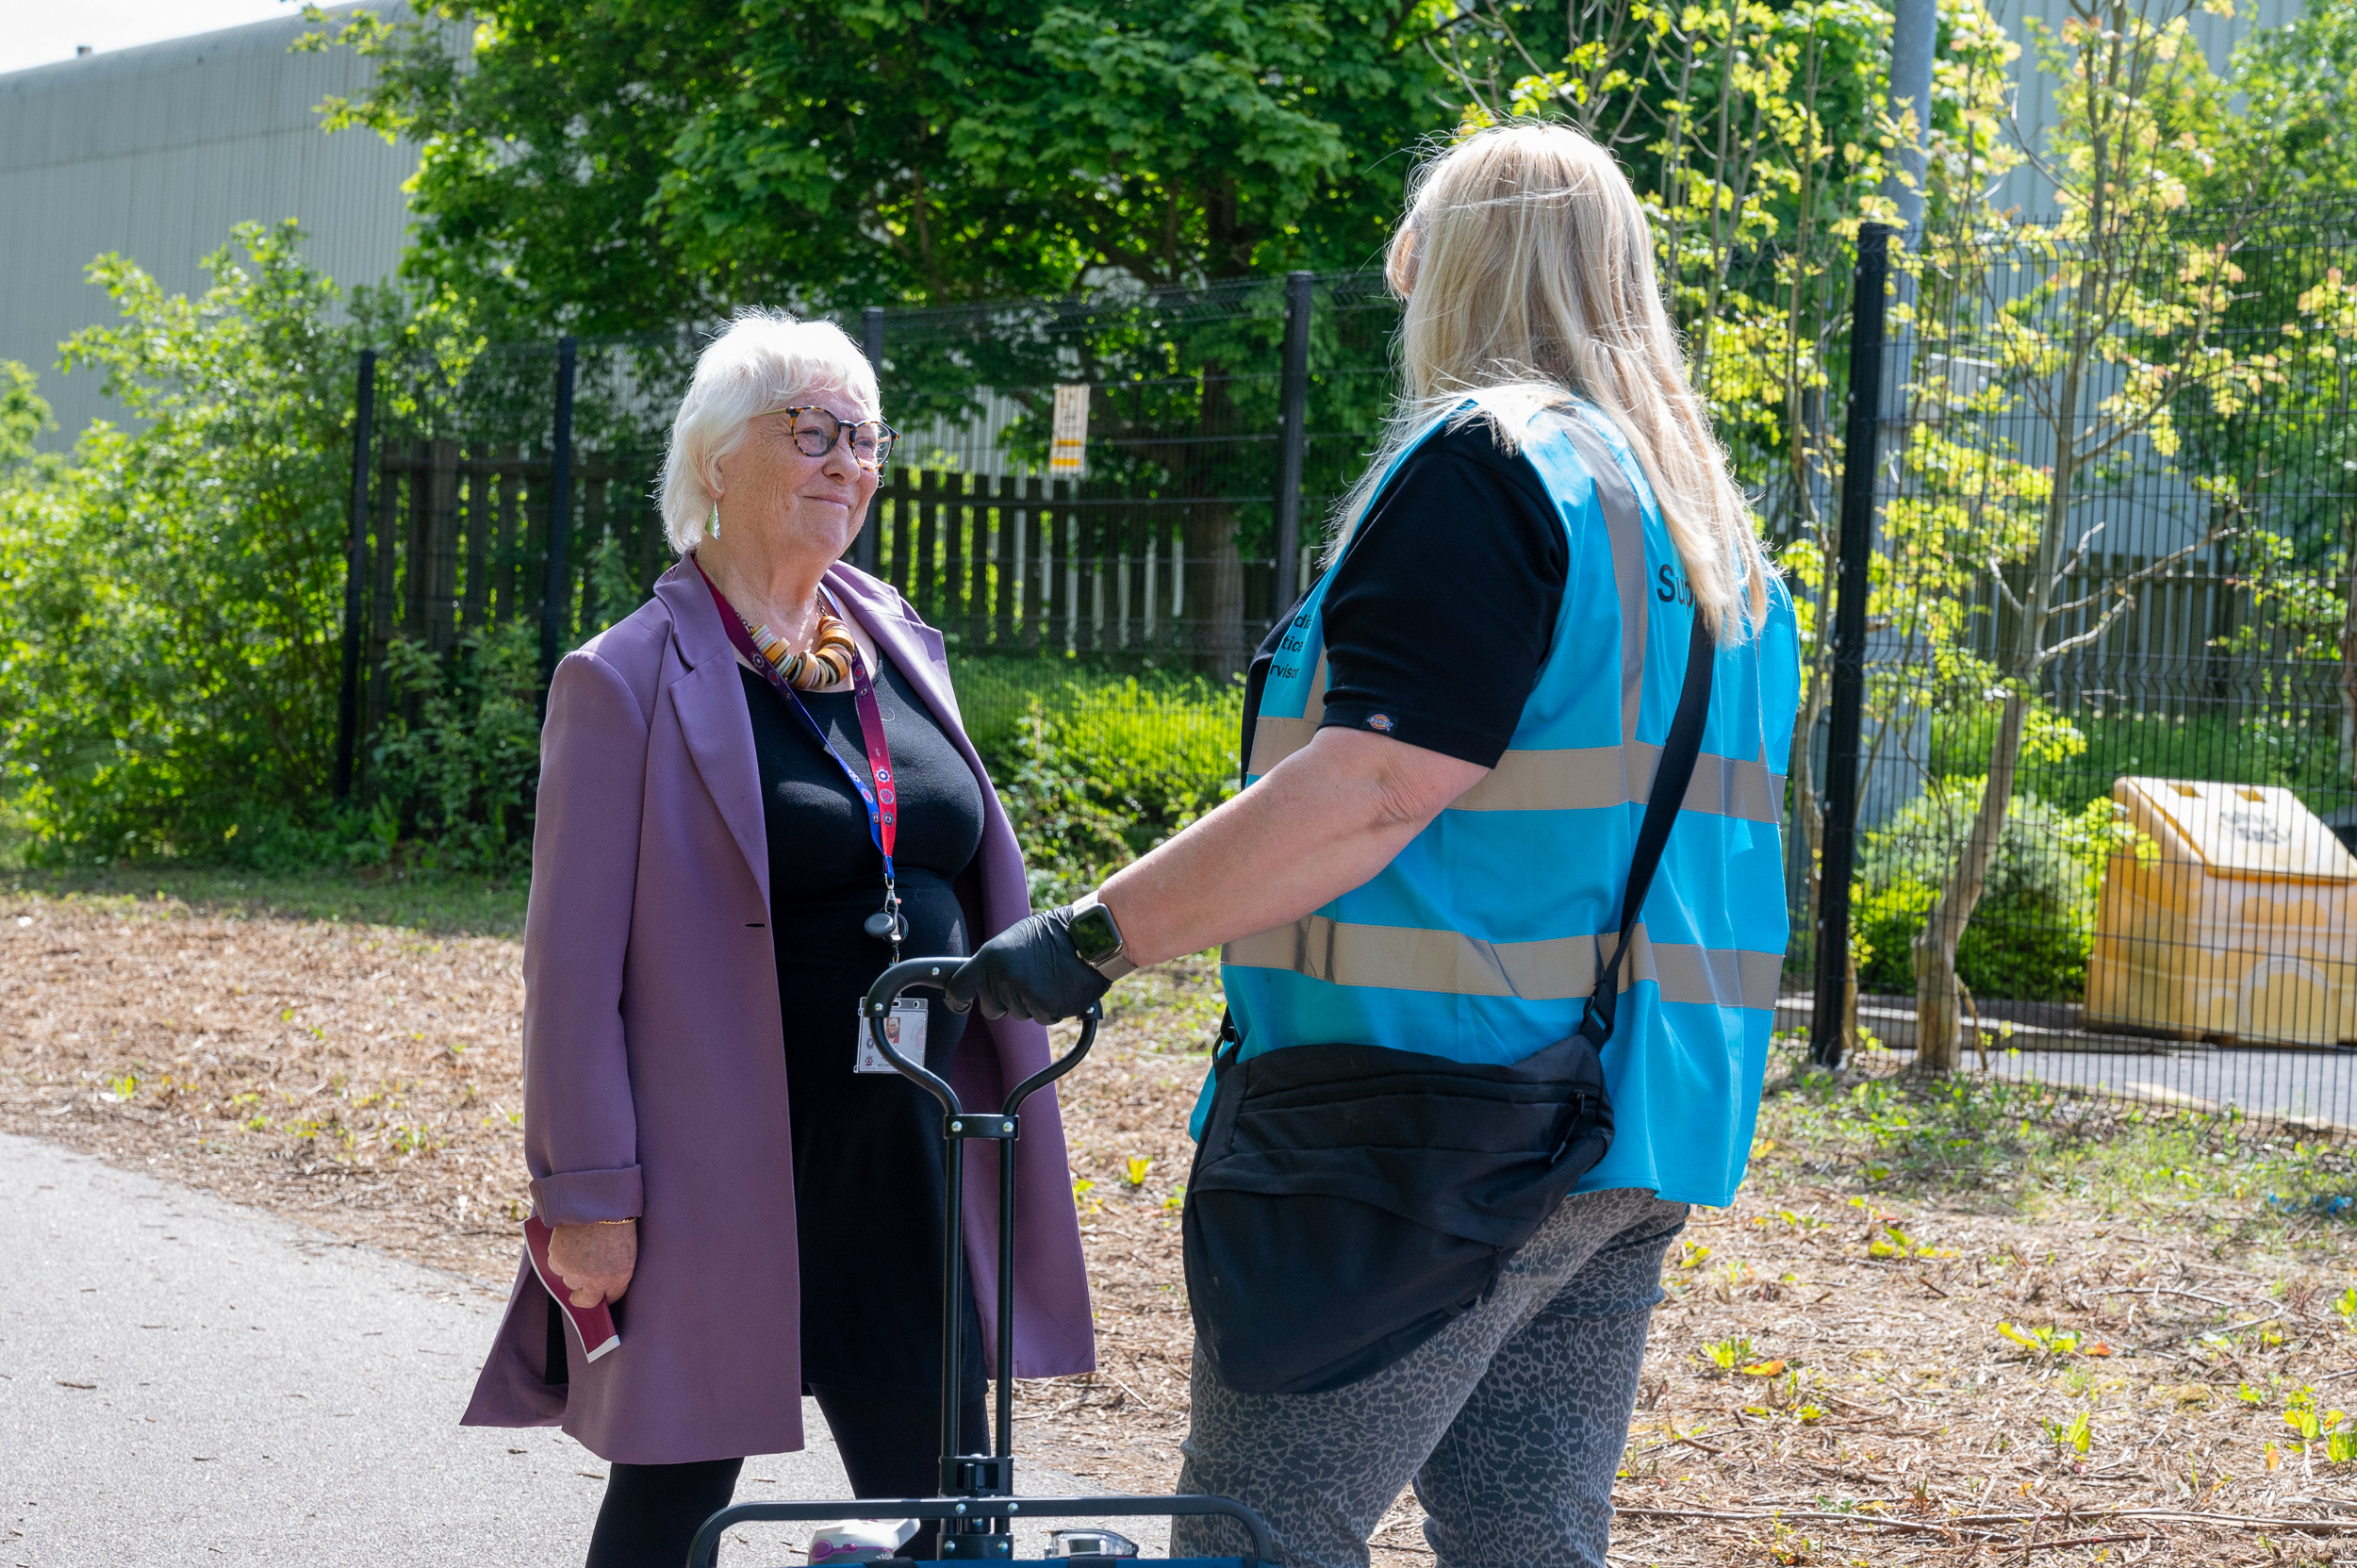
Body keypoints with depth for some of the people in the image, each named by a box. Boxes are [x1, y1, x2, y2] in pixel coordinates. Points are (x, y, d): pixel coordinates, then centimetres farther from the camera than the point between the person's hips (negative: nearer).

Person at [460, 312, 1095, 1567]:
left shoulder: (899, 649, 11)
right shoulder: (630, 682, -8)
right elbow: (573, 961, -10)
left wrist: (1004, 1123, 15)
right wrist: (588, 1201, -13)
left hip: (904, 1178, 6)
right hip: (716, 1182, -6)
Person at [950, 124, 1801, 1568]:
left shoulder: (1483, 462, -11)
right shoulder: (1717, 529, 17)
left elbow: (1371, 789, -20)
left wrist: (1096, 934, -17)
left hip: (1429, 1124, -9)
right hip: (1633, 1149, 9)